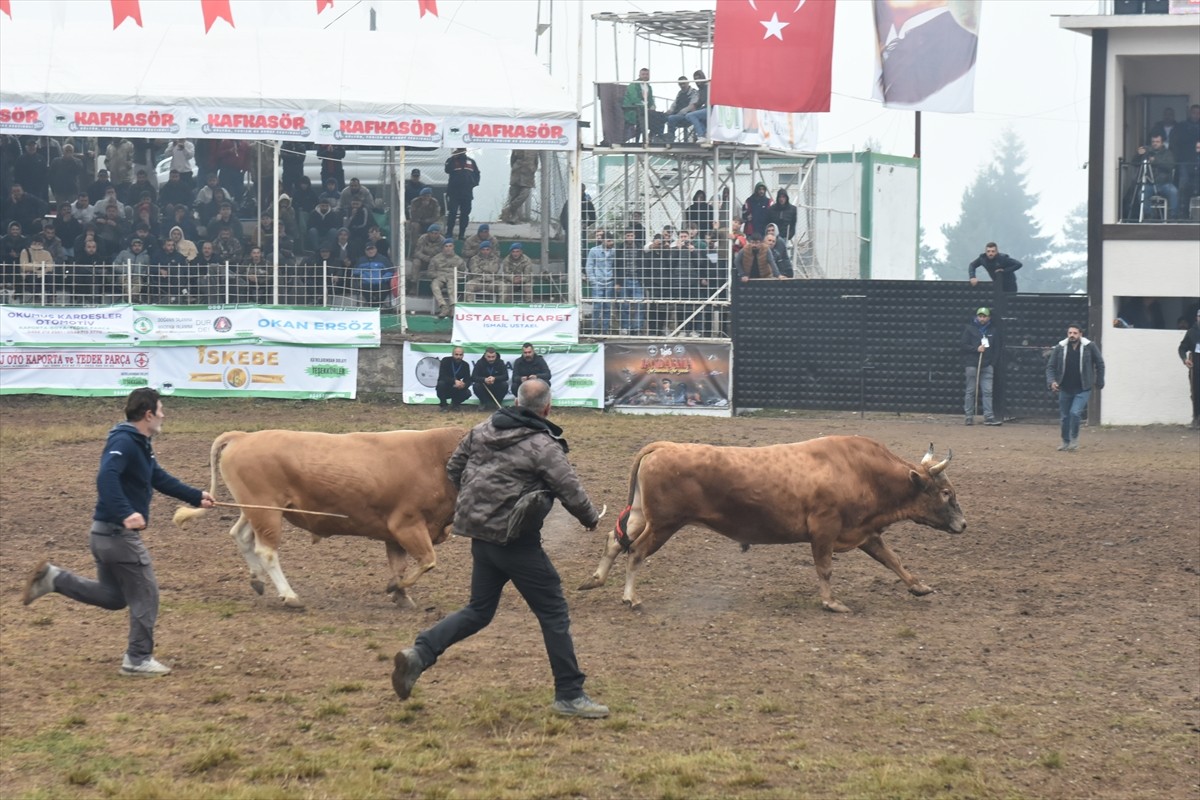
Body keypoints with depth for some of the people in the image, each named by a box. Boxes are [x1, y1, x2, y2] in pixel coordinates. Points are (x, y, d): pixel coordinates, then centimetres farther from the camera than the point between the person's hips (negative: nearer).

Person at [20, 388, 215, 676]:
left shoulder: (140, 445, 13)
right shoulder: (124, 442, -19)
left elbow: (160, 479, 25)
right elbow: (106, 477, -34)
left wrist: (197, 497, 30)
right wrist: (126, 513, -43)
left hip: (107, 533, 10)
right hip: (119, 533, -10)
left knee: (114, 596, 20)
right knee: (145, 596, 1)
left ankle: (52, 578, 14)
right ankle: (139, 659, 8)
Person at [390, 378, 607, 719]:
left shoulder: (482, 430, 5)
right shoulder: (542, 446, -14)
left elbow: (453, 469, 14)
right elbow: (571, 490, -13)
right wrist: (591, 518, 6)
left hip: (480, 534, 7)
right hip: (516, 540, -7)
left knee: (479, 610, 19)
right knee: (554, 613, 4)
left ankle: (419, 654, 2)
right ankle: (569, 695, 6)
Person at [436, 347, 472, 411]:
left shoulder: (465, 365, -5)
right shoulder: (446, 361, -16)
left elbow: (468, 380, -9)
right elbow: (442, 376, -27)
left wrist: (463, 385, -34)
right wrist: (454, 381, -41)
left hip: (456, 389, 2)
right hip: (445, 389, -2)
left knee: (467, 393, -24)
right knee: (441, 383, -35)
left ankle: (455, 403, 10)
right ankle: (443, 405, -10)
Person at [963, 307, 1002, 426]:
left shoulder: (993, 331, 13)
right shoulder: (969, 329, 6)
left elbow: (996, 349, 13)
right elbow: (964, 345, 0)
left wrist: (993, 362, 1)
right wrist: (976, 349, -15)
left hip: (987, 366, 2)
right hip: (972, 364, -2)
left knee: (987, 391, -3)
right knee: (970, 391, 0)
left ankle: (989, 416, -6)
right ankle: (969, 416, 3)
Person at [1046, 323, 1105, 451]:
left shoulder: (1090, 347, -9)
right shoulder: (1060, 348, -4)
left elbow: (1100, 364, 3)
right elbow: (1050, 367, 1)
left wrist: (1099, 382, 5)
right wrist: (1051, 381, -16)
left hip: (1083, 389, -3)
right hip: (1065, 389, 3)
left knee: (1075, 412, -18)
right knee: (1065, 416, 9)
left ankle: (1074, 439, 3)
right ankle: (1066, 441, 28)